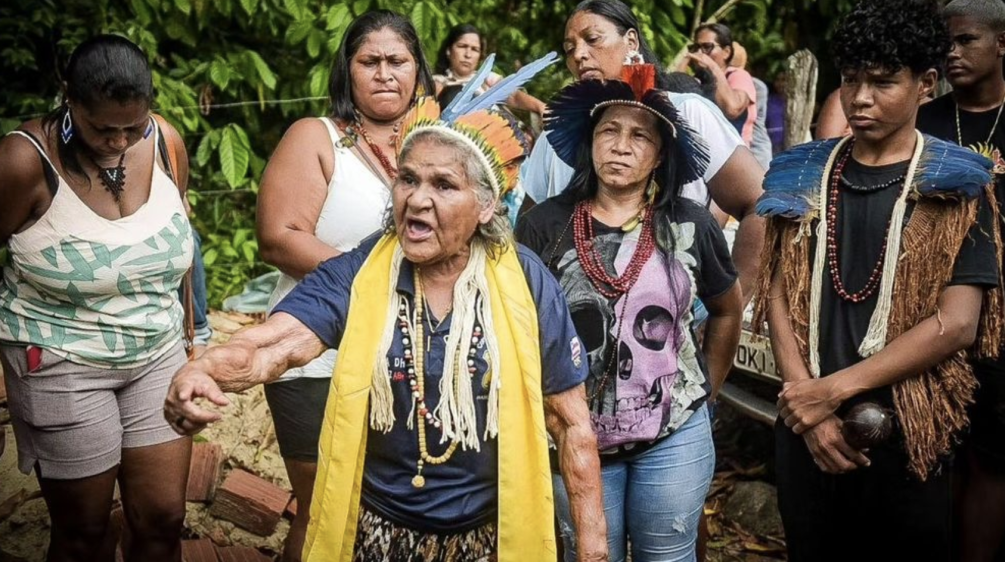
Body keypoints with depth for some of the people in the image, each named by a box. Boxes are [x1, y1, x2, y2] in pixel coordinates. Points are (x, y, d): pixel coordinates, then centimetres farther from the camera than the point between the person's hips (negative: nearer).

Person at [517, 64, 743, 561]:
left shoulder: (689, 225, -2)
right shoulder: (544, 226, -6)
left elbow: (728, 311, 13)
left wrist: (703, 393, 13)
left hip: (674, 438, 1)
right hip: (575, 438, 0)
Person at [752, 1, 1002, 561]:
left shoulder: (955, 185, -3)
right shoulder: (806, 176, 7)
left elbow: (955, 324, -11)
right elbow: (779, 295, 3)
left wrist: (835, 389, -14)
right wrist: (808, 400, -9)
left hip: (906, 432, -3)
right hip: (806, 427, 3)